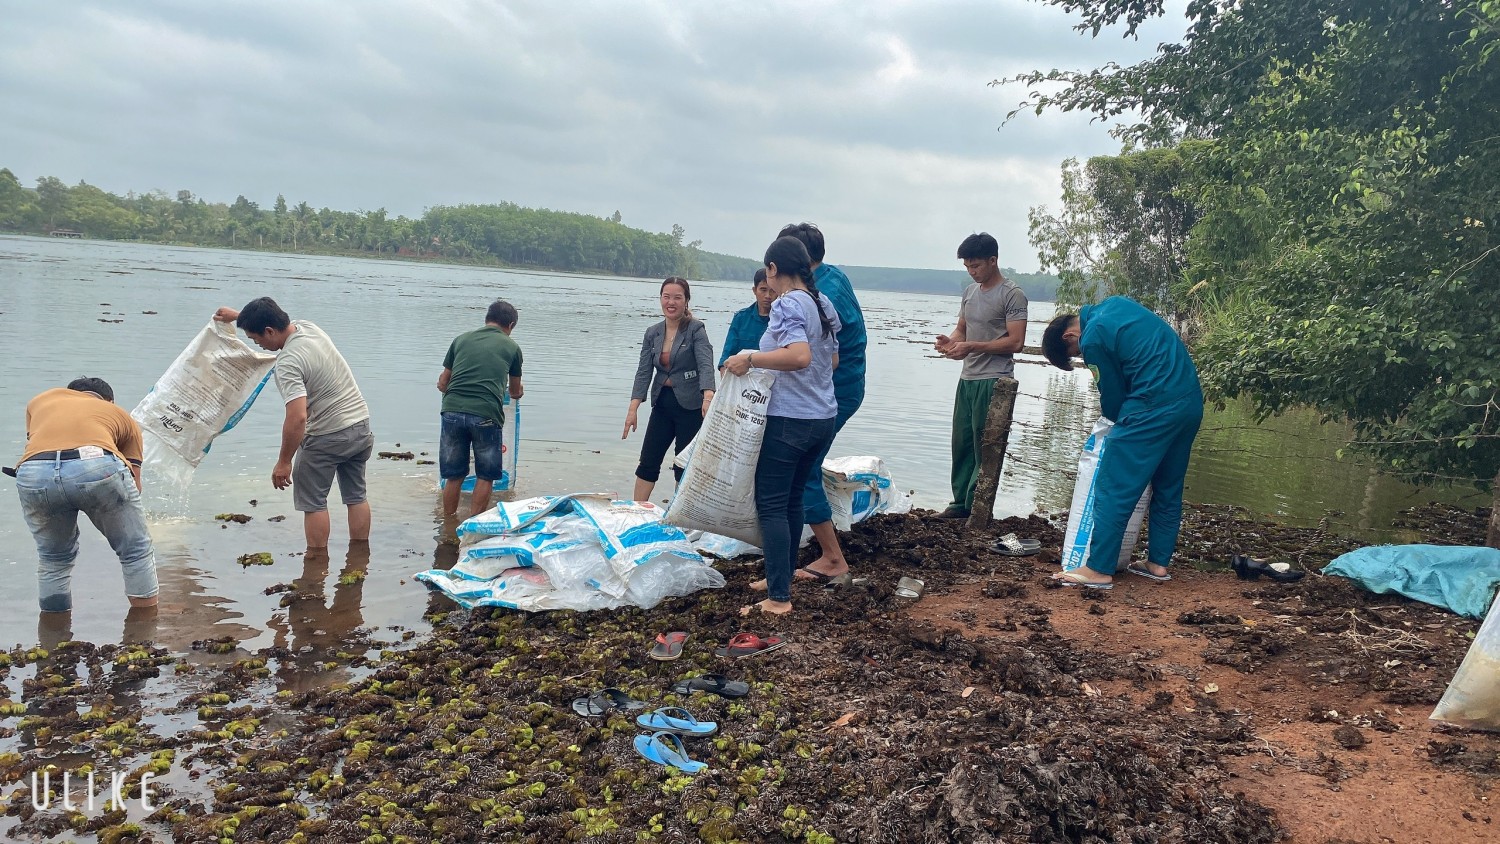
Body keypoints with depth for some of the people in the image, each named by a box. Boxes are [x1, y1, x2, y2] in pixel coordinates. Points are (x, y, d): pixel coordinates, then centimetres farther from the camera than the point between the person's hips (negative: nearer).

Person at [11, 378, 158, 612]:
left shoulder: (40, 401, 39)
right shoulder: (122, 416, 33)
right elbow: (134, 484, 28)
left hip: (33, 473, 2)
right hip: (98, 467, -2)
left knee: (53, 557, 28)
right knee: (136, 551, 19)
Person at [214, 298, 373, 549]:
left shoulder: (288, 364, -25)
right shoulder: (307, 326, 0)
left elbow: (297, 418, -31)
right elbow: (276, 320, 27)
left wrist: (283, 462, -21)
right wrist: (237, 315, 34)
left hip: (327, 436, -9)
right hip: (361, 425, 9)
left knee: (313, 502, 6)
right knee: (356, 496, 15)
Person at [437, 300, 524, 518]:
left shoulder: (461, 339, 19)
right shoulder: (512, 347, 14)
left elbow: (442, 384, 24)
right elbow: (515, 392, 29)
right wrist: (516, 393, 53)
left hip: (452, 410, 3)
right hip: (486, 414, -3)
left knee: (453, 476, 15)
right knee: (485, 476, 13)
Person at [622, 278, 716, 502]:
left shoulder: (695, 330, -10)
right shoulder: (652, 333, 5)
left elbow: (706, 365, -23)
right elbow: (644, 372, 0)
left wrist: (708, 397, -42)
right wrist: (633, 408, -11)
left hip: (690, 406, -5)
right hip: (662, 403, 5)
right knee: (648, 462, 6)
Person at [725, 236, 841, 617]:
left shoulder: (787, 304, -14)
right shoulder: (823, 304, 11)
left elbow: (799, 356, -30)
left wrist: (750, 359, -22)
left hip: (788, 419, -9)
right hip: (823, 417, 9)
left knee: (771, 505, -3)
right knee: (793, 499, 18)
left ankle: (779, 598, -4)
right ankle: (781, 577, 28)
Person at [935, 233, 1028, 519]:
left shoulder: (1012, 295, -9)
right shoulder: (970, 291, 14)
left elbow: (1016, 342, -15)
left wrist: (971, 347, -20)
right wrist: (950, 340, -2)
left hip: (993, 381, -7)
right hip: (967, 378, 8)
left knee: (984, 448, -4)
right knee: (961, 444, 10)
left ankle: (977, 509, 3)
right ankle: (961, 503, 19)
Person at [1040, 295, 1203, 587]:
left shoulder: (1092, 340, -8)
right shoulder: (1115, 303, 17)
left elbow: (1113, 394, 0)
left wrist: (1114, 418, 21)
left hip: (1155, 407, -9)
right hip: (1192, 401, 9)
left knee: (1114, 488, -4)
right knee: (1168, 488, 17)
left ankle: (1099, 569, -3)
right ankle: (1158, 562, 24)